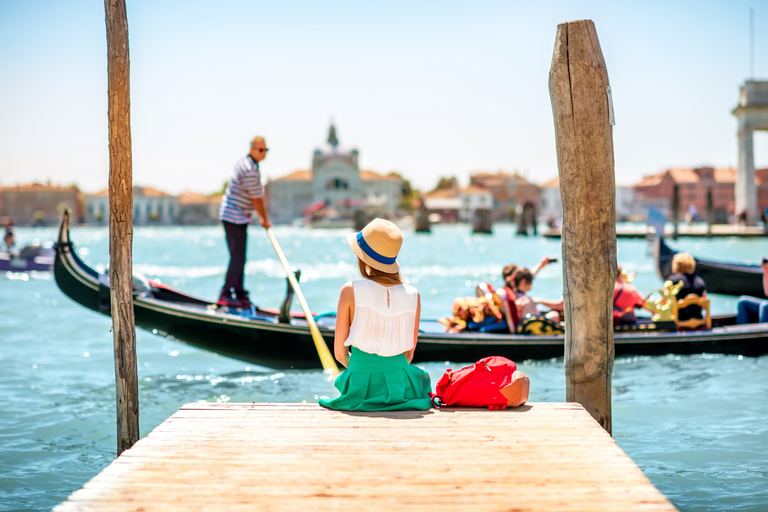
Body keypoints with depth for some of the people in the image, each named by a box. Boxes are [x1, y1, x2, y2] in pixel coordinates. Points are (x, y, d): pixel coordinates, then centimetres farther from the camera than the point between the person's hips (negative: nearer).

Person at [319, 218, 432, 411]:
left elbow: (340, 353, -4)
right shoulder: (413, 295, -4)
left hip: (361, 387, 0)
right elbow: (409, 354, 5)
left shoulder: (350, 291, -10)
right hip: (400, 384, 1)